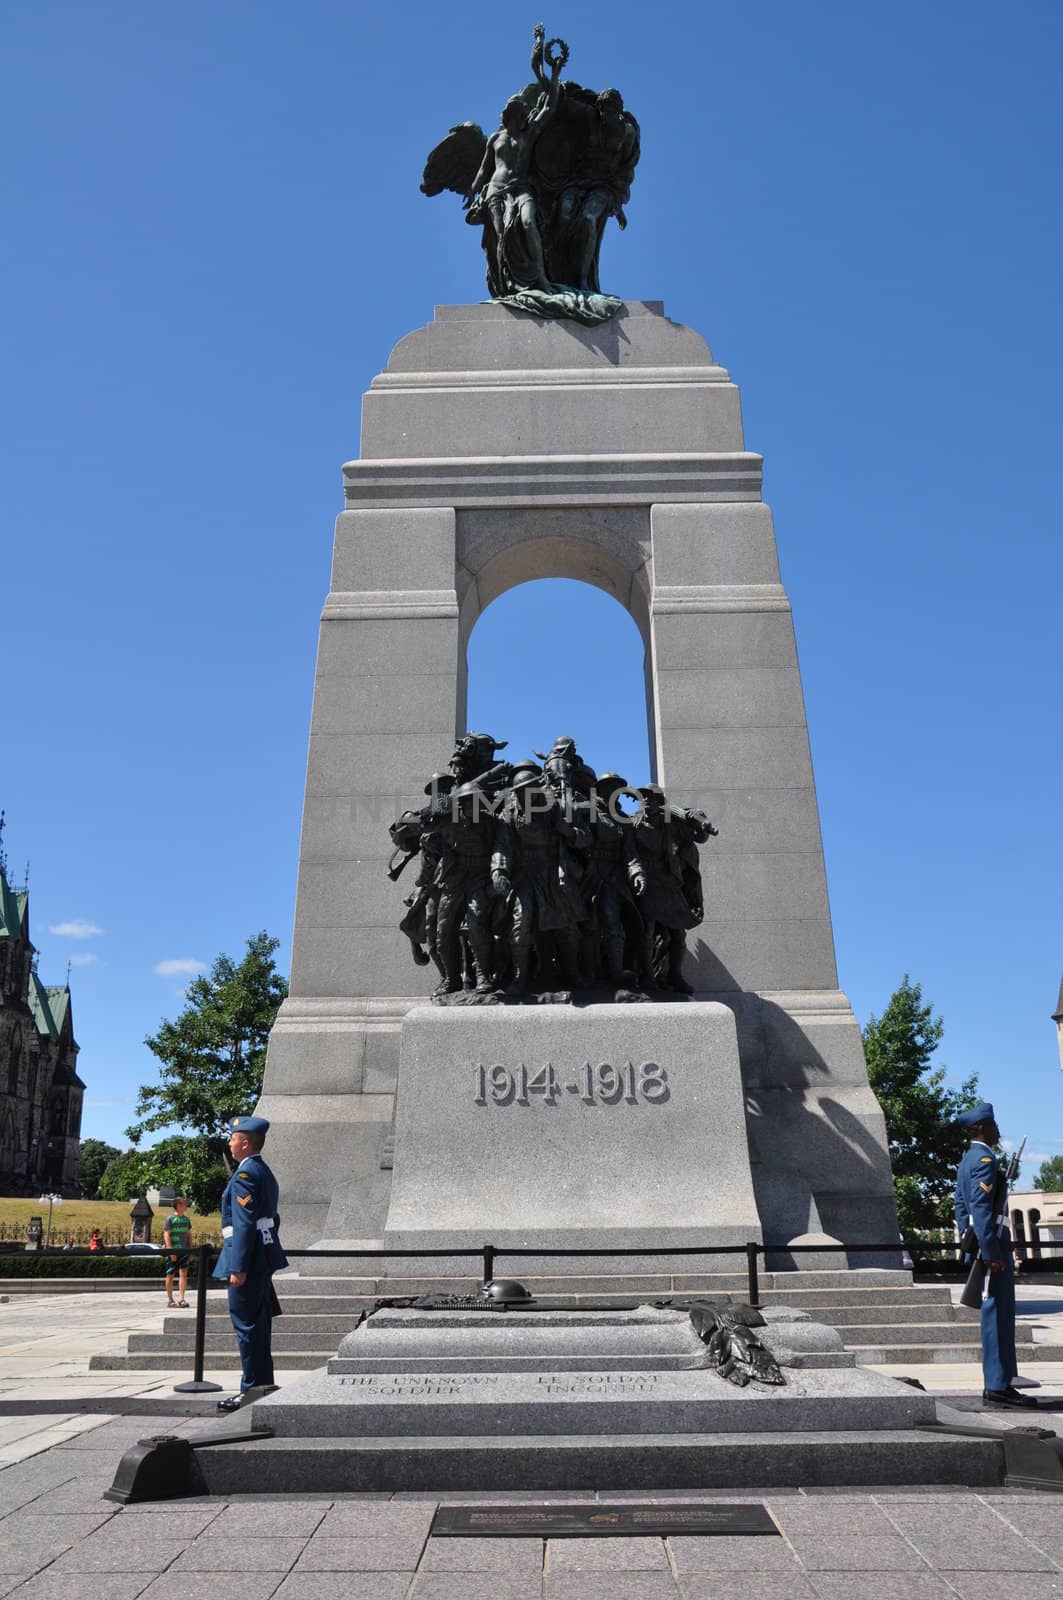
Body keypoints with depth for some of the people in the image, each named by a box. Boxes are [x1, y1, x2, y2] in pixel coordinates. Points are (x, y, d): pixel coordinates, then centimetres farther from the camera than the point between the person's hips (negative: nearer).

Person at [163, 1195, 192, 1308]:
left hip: (184, 1251, 4)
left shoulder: (187, 1219, 10)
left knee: (183, 1273, -9)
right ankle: (170, 1299, 18)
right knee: (170, 1275, 6)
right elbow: (166, 1236, -11)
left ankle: (181, 1299, -12)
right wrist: (171, 1251, -18)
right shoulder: (170, 1219, -7)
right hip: (172, 1251, -4)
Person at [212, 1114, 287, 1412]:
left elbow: (245, 1224, -21)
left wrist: (238, 1267, -22)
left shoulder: (245, 1174, -15)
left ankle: (252, 1391, 3)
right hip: (263, 1259, 10)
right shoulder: (265, 1173, 15)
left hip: (248, 1260, -10)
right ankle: (263, 1385, 22)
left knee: (247, 1325, -3)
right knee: (258, 1325, 15)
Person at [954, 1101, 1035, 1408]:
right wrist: (991, 1253, -23)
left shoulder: (967, 1161, 18)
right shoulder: (985, 1159, -14)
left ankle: (997, 1384, 18)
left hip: (980, 1243, 10)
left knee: (998, 1315, 13)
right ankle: (997, 1387, -4)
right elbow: (982, 1208, -21)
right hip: (992, 1242, -10)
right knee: (998, 1314, -7)